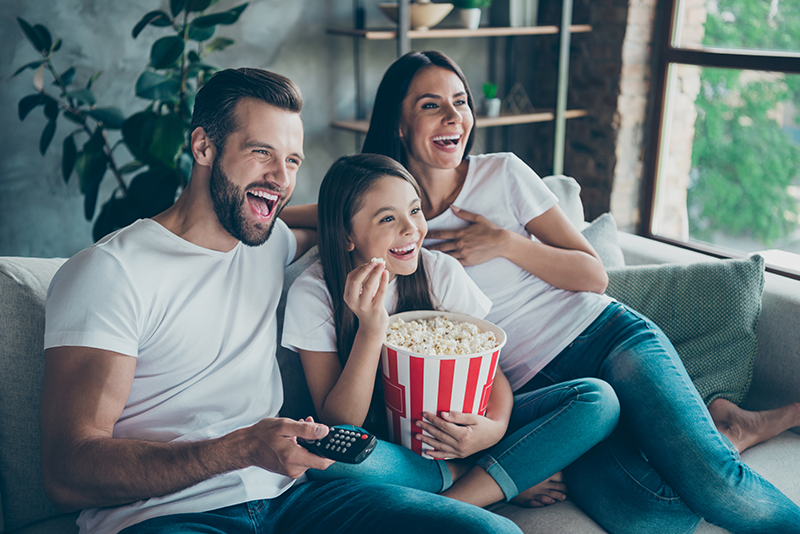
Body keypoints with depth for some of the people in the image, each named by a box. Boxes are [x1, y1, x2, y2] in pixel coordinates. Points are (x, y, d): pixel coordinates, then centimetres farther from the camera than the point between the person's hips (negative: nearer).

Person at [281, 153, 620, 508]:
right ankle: (509, 479, -16)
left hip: (450, 431, 2)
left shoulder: (441, 272, -6)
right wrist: (371, 329, -30)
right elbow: (338, 424, -16)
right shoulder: (313, 294, -13)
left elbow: (490, 368, -2)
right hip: (381, 448, -2)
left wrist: (495, 426, -25)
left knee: (597, 400, -15)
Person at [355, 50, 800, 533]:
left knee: (714, 487, -26)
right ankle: (724, 437, 0)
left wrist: (504, 244, -10)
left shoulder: (503, 173, 3)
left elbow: (595, 275, 3)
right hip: (530, 384, 0)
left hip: (604, 334, 0)